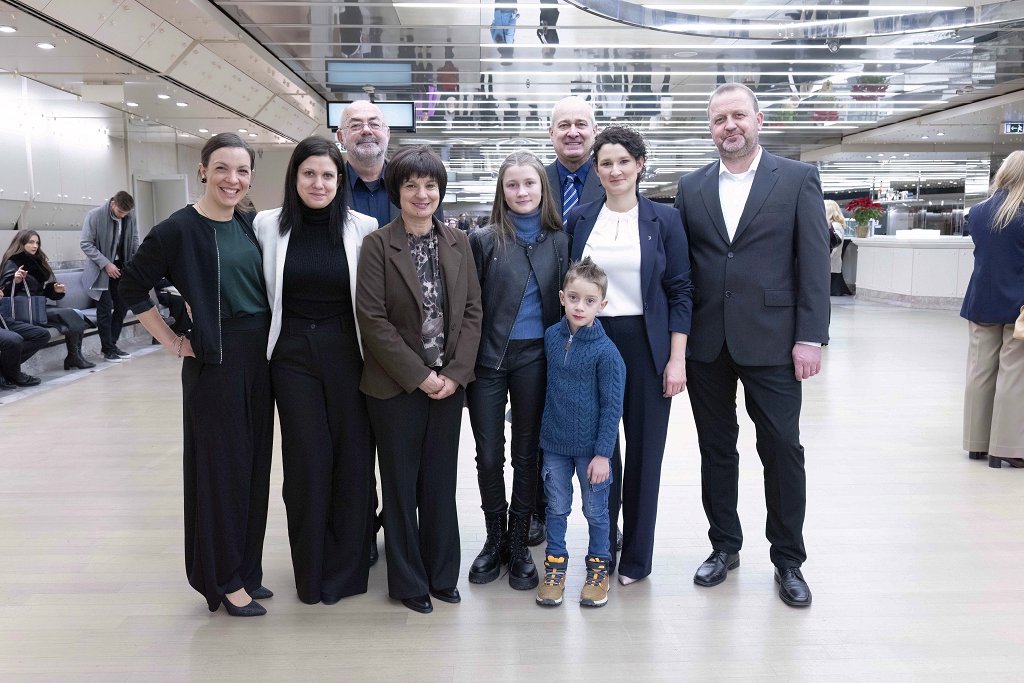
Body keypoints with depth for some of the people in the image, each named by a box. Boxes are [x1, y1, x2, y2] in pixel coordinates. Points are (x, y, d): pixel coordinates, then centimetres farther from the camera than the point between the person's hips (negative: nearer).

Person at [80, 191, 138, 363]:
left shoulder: (130, 217, -3)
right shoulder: (94, 216, -15)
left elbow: (134, 242, 7)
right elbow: (86, 244, -14)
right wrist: (106, 264, -20)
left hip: (121, 266, 5)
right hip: (101, 268, -5)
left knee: (123, 306, 6)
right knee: (105, 309, -5)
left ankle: (112, 344, 19)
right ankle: (108, 350, 3)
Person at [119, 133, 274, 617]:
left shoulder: (249, 225, 7)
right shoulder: (180, 228, -9)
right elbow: (132, 287, -5)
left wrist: (269, 345, 8)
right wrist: (172, 342, -6)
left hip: (258, 359, 6)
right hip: (214, 362, -6)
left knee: (254, 465, 12)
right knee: (221, 468, 3)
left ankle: (247, 569, 26)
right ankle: (225, 579, 17)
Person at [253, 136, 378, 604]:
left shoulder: (363, 228, -3)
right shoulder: (267, 225, -1)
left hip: (348, 353, 0)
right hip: (293, 355, 0)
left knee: (352, 457, 4)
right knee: (306, 460, 5)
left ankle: (345, 568, 22)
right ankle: (311, 571, 23)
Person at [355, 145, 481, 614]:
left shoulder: (457, 242, 5)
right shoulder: (377, 244, -7)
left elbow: (472, 310, 4)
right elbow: (372, 319, -12)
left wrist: (454, 373, -6)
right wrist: (419, 375, -14)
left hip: (449, 382, 3)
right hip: (397, 384, -3)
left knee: (441, 482, 12)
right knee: (401, 484, 9)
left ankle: (441, 574, 28)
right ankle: (408, 581, 24)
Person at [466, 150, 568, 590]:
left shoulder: (558, 241, 3)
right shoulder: (483, 240, -2)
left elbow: (565, 302, 7)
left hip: (534, 359, 1)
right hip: (488, 358, -1)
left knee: (526, 453, 10)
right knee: (488, 454, 5)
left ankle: (519, 543, 24)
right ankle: (495, 539, 25)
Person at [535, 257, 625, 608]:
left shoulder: (606, 351, -16)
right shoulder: (551, 336, -2)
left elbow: (612, 406, -13)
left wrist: (602, 453, -14)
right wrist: (546, 429, 13)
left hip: (591, 447, -4)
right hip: (555, 442, 4)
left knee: (596, 510, 12)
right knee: (556, 508, 14)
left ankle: (598, 567, 30)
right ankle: (555, 566, 29)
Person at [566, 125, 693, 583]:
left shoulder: (663, 220, 0)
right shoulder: (579, 220, 5)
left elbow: (680, 292, -1)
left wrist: (677, 359, -8)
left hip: (647, 347, -1)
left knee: (644, 450, 6)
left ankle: (636, 556, 21)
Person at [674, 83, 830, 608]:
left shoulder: (798, 179, 1)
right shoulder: (691, 188, 9)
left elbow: (814, 262, -4)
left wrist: (810, 337, -10)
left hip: (771, 341, -2)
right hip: (706, 343, 3)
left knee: (782, 448, 4)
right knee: (716, 448, 12)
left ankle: (788, 560, 21)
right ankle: (724, 545, 29)